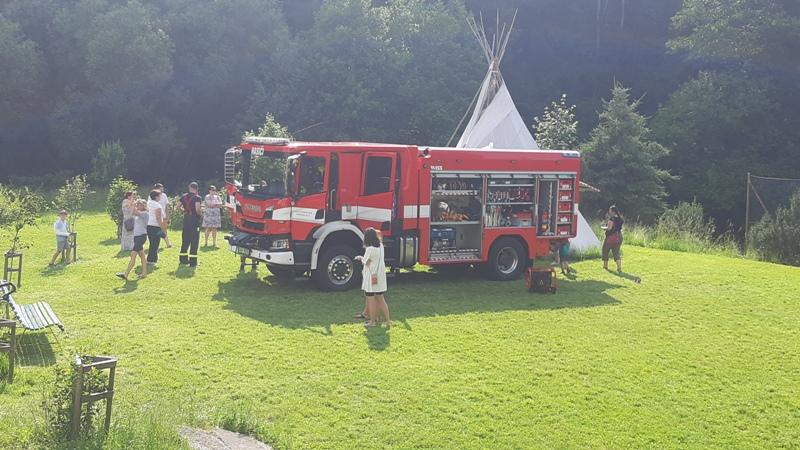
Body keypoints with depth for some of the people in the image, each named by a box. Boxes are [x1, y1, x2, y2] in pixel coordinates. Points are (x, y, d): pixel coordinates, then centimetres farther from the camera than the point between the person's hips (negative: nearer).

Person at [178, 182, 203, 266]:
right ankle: (193, 262, -1)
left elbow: (178, 206, 7)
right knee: (194, 241, -1)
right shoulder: (196, 197, -12)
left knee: (185, 240, 15)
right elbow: (197, 209, -22)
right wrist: (201, 214, -2)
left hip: (186, 219, 6)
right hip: (194, 220, -6)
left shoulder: (184, 196, 6)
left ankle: (183, 259, 20)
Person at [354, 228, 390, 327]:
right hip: (380, 276, 7)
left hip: (371, 277, -7)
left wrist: (361, 258, 9)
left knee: (371, 300, 3)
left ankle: (372, 321, 9)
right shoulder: (381, 246, 4)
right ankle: (387, 320, 14)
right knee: (381, 299, 13)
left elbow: (365, 262, -9)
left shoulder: (370, 249, -19)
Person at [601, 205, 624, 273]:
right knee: (616, 253, 7)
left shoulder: (612, 219, -16)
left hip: (611, 237, -7)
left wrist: (603, 227, -6)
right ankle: (619, 268, -7)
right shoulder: (619, 219, 8)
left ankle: (605, 266, 26)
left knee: (605, 251, 14)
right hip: (619, 237, 7)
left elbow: (609, 228, -23)